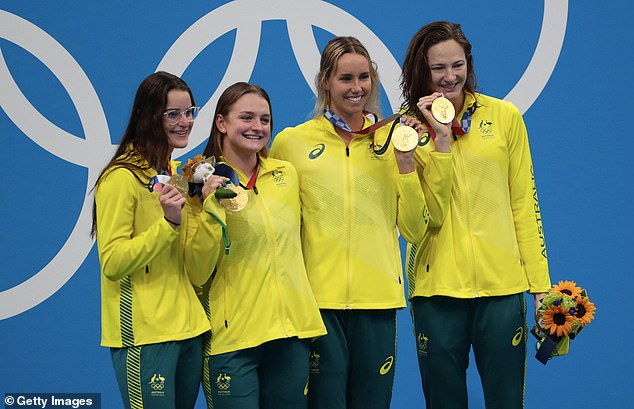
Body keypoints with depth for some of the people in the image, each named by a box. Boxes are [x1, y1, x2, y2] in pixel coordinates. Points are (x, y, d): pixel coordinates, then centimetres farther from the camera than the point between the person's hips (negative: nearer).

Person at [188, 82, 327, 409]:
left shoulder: (286, 174, 9)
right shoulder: (206, 182, -5)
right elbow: (197, 273, -11)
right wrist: (212, 210, -21)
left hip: (291, 333, 5)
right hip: (232, 336, -5)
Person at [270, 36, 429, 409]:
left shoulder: (391, 141, 9)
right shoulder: (292, 142, 3)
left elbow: (414, 231, 6)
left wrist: (405, 161, -4)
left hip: (377, 298, 2)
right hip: (316, 299, -2)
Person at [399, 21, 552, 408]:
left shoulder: (505, 116, 3)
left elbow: (524, 206, 6)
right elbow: (429, 215, -9)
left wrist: (540, 284, 2)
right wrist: (441, 140, -15)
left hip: (502, 284, 0)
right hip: (437, 288, 0)